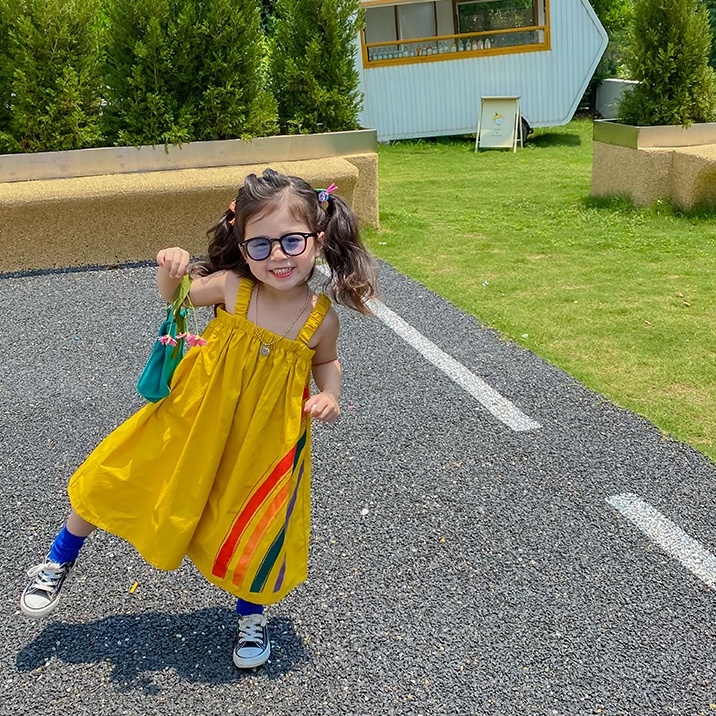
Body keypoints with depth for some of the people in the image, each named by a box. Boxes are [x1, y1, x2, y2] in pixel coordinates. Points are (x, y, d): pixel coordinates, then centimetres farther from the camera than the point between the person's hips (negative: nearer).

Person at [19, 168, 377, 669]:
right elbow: (175, 296, -1)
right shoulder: (231, 287, -19)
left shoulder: (321, 317, -15)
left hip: (266, 440, 0)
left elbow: (326, 361, 7)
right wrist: (172, 270, -22)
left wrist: (329, 395, -11)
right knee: (114, 483, 9)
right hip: (194, 420, 1)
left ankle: (252, 615, 44)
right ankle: (59, 562, 39)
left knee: (252, 529, 11)